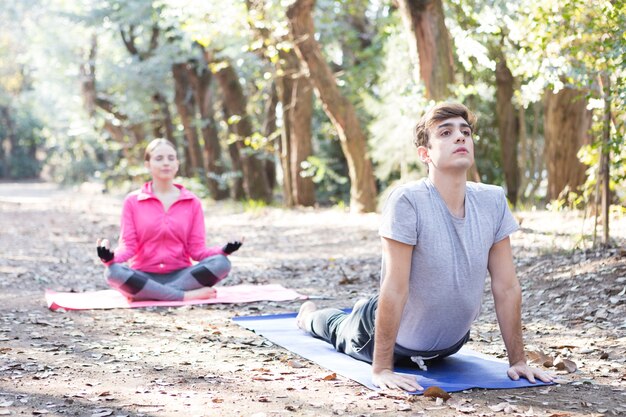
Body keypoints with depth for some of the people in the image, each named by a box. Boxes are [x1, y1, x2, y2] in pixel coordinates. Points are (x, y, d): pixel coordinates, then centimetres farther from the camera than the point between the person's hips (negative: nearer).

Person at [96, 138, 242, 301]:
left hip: (181, 275, 1)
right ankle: (190, 295, -30)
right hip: (145, 277, -1)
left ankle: (146, 293, -26)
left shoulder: (192, 202, 7)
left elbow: (197, 249, 3)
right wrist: (110, 256, -23)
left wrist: (223, 250, -17)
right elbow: (128, 245, -1)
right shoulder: (133, 201, 5)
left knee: (221, 263, -26)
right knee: (114, 272, -33)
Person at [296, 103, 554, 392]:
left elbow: (507, 287, -11)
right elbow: (395, 289, -32)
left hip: (451, 343, 4)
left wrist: (517, 360, -10)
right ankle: (309, 315, 62)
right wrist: (381, 369, -30)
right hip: (398, 342, -4)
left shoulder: (493, 201, -17)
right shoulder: (407, 201, -32)